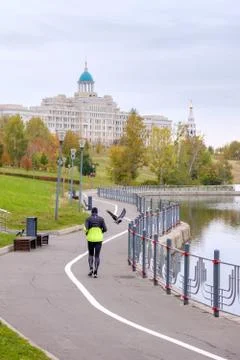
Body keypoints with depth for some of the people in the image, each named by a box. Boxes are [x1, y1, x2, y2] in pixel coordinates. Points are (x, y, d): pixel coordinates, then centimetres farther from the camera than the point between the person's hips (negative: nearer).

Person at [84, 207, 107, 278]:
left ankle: (91, 269, 3)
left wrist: (86, 233, 7)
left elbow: (86, 228, -15)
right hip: (99, 239, 0)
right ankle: (95, 272, -10)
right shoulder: (101, 219, 1)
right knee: (97, 255, 2)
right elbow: (105, 229, -4)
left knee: (90, 254, 20)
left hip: (90, 238, 0)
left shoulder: (88, 219, -2)